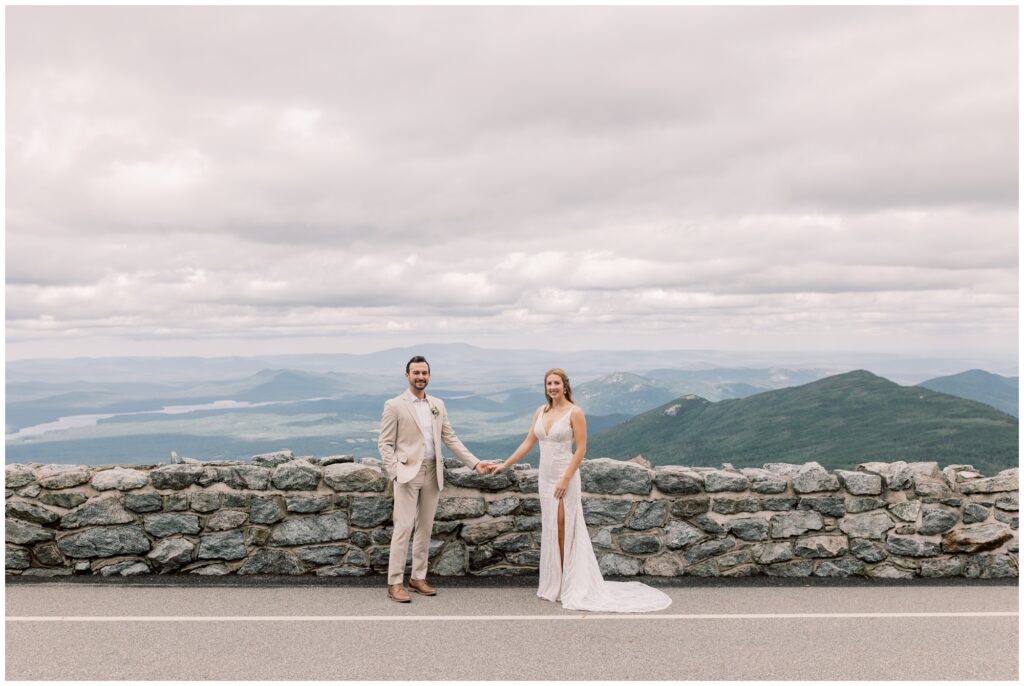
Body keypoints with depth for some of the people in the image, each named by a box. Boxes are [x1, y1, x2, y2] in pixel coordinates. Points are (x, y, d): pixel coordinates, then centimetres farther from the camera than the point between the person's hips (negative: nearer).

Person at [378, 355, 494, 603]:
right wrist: (395, 473, -16)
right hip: (408, 473, -5)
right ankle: (395, 583, 1)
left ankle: (418, 577, 21)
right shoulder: (394, 405, -4)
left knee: (425, 528, 10)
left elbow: (451, 439, 10)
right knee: (403, 527, -7)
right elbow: (385, 444, -5)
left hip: (432, 473, 5)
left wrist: (475, 463, 3)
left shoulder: (438, 405, 10)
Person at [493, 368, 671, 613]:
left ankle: (567, 586, 10)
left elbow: (581, 449, -13)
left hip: (564, 478, -6)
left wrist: (565, 479, -18)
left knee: (564, 531, -2)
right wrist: (505, 464, 9)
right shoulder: (540, 412, 7)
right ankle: (553, 584, 22)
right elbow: (528, 443, 11)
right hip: (545, 478, 6)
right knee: (551, 531, 11)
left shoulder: (574, 412, -10)